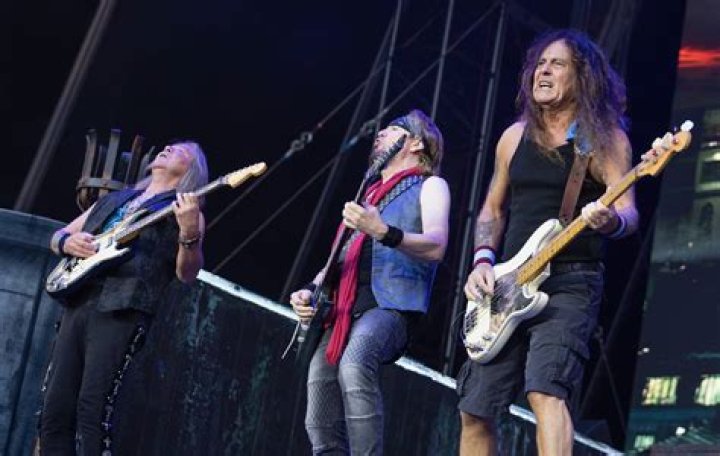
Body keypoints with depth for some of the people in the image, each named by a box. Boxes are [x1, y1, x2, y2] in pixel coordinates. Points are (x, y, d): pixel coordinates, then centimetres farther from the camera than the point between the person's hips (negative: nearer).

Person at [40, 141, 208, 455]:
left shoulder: (184, 209, 12)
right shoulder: (113, 199, 28)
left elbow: (187, 273, 1)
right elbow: (59, 236, 30)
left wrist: (189, 234, -19)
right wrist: (68, 242, 6)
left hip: (123, 310, -6)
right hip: (78, 303, 6)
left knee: (93, 410, -16)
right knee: (55, 409, 0)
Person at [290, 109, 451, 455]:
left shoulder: (429, 186, 10)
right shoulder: (368, 194, 31)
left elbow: (436, 246, -8)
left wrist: (383, 231, -25)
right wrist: (311, 290, 10)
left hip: (390, 304, -7)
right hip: (342, 310, 7)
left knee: (354, 366, -38)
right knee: (321, 428, -3)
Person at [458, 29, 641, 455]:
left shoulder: (605, 137, -1)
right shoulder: (515, 136, 14)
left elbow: (627, 211, -8)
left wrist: (611, 220, -32)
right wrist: (483, 262, 3)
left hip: (571, 282, -6)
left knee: (546, 389, -27)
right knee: (475, 410, 4)